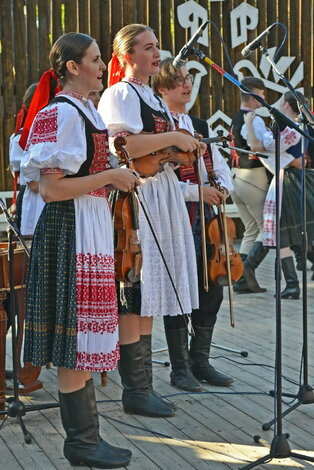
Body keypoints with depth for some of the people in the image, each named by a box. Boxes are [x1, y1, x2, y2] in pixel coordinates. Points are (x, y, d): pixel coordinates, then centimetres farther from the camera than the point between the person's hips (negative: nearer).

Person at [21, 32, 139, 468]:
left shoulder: (87, 110, 16)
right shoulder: (61, 113, -14)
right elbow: (51, 188, -20)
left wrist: (118, 173, 11)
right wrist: (110, 176, -16)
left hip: (94, 226, 10)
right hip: (70, 229, -10)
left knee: (85, 338, 13)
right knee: (77, 338, -3)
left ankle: (86, 435, 21)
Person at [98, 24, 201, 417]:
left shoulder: (155, 99, 21)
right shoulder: (119, 94, -7)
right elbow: (123, 145, -23)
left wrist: (185, 152, 10)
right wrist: (173, 137, -16)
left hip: (162, 196, 10)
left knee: (148, 297, 11)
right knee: (133, 299, -5)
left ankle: (143, 385, 18)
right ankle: (134, 391, 2)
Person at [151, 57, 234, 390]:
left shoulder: (201, 127, 15)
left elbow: (220, 166, 17)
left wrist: (223, 187, -4)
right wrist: (197, 191, -19)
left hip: (206, 218, 7)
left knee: (211, 290, 10)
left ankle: (200, 361, 24)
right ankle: (180, 369, 12)